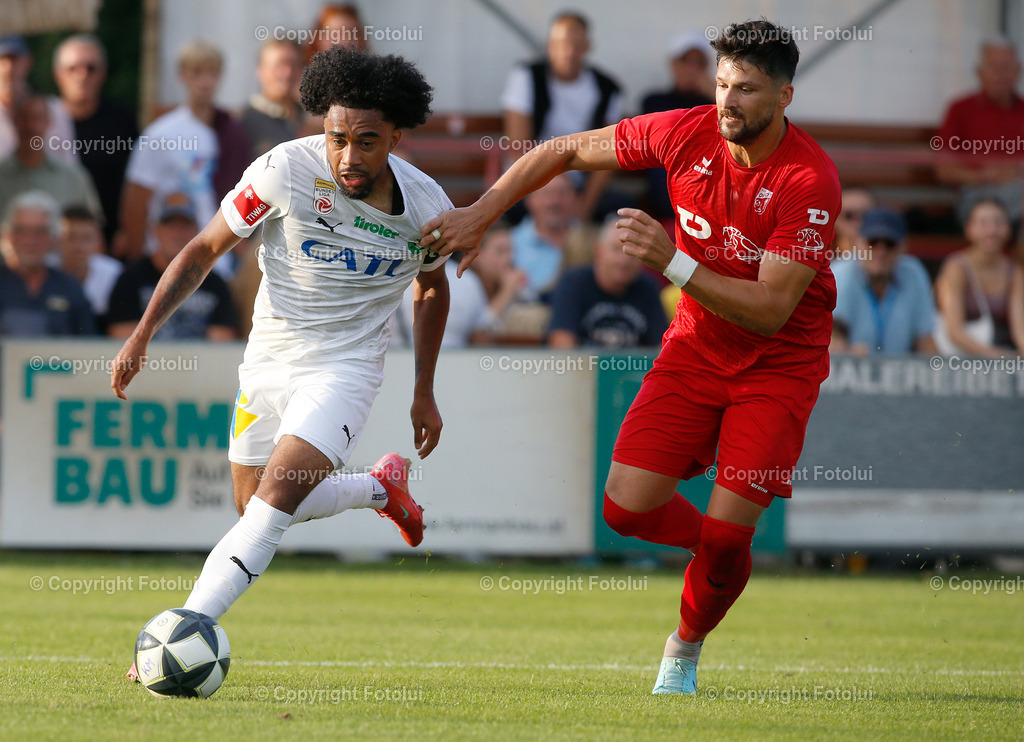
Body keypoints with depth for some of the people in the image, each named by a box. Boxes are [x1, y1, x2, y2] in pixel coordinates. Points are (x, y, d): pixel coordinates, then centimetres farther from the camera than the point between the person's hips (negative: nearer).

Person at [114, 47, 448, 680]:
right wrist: (143, 334, -16)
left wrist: (425, 393, 16)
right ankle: (382, 487, 41)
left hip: (347, 365, -3)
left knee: (275, 499, -22)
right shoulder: (287, 170, -18)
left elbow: (431, 288, 12)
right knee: (256, 509, 16)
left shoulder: (427, 208, -11)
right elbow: (205, 249, -7)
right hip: (269, 360, 3)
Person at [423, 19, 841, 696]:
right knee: (627, 507, -8)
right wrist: (481, 214, -6)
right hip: (697, 343, 4)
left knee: (725, 536, -13)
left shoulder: (810, 179, -25)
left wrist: (673, 262, -38)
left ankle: (685, 651, 18)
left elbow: (770, 311, -29)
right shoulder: (686, 133, -12)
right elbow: (564, 152, 2)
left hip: (781, 361, -4)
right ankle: (735, 551, 24)